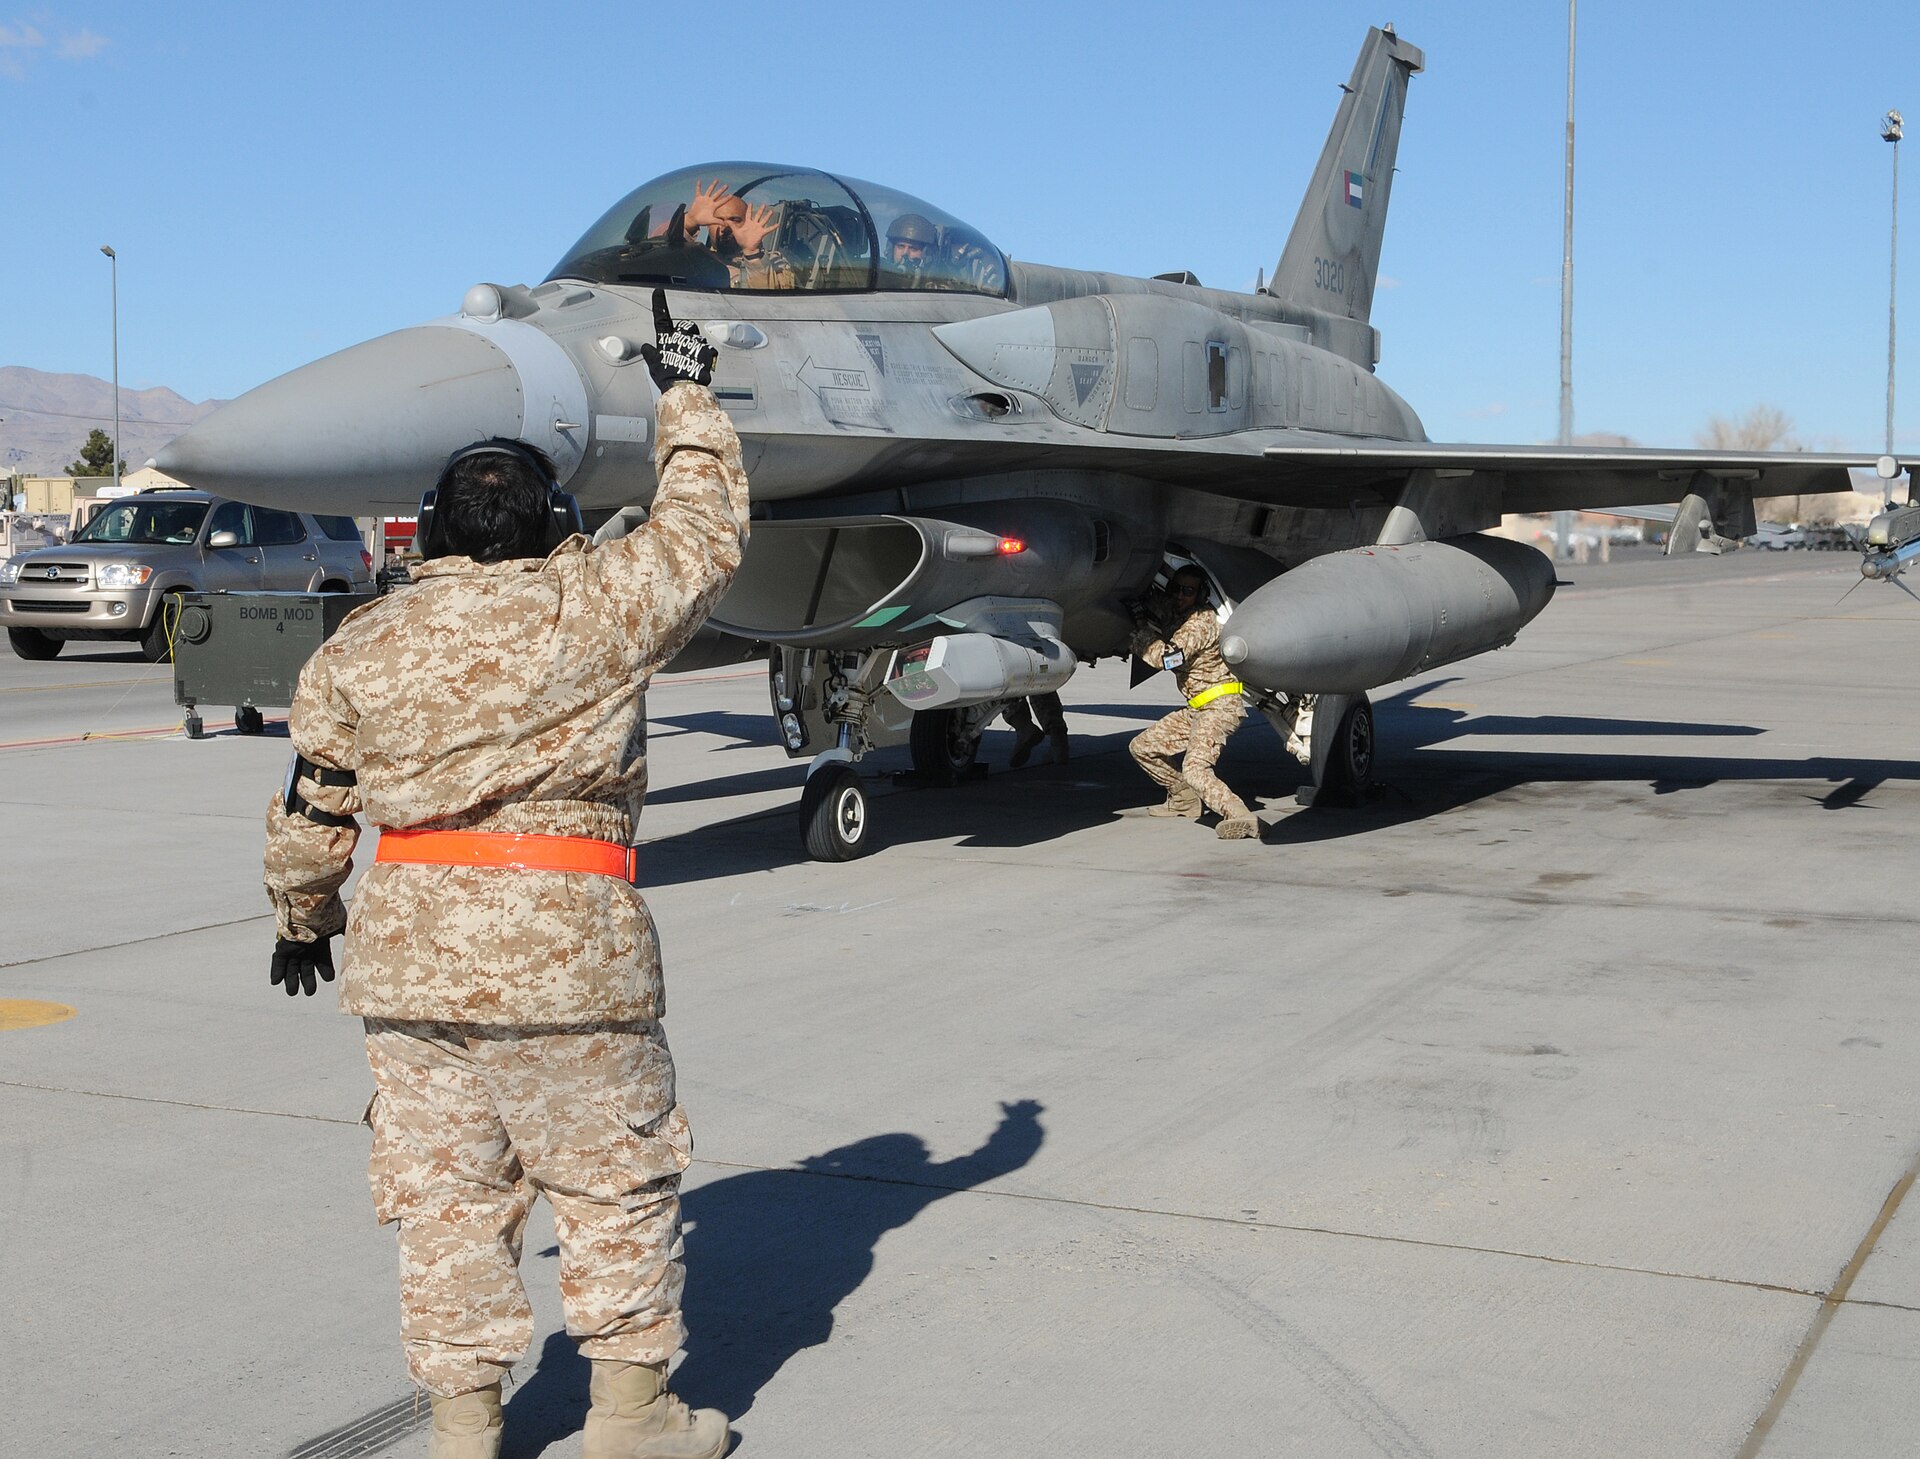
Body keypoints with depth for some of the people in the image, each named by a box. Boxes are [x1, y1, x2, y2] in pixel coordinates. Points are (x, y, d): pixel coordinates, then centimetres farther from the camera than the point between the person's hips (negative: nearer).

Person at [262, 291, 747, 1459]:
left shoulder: (359, 647, 7)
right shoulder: (586, 607, -5)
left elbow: (309, 814, 11)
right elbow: (705, 537, 8)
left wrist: (305, 920, 27)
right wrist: (688, 397, 19)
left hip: (407, 950, 4)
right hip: (564, 945, -4)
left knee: (446, 1195, 13)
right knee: (618, 1184, 11)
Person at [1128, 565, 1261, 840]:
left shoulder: (1201, 621, -17)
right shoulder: (1181, 620, 13)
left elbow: (1165, 657, -24)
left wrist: (1142, 628, -13)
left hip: (1220, 706, -10)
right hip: (1196, 708, 10)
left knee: (1195, 769, -27)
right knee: (1142, 747, 14)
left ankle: (1240, 817, -36)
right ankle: (1184, 800, 23)